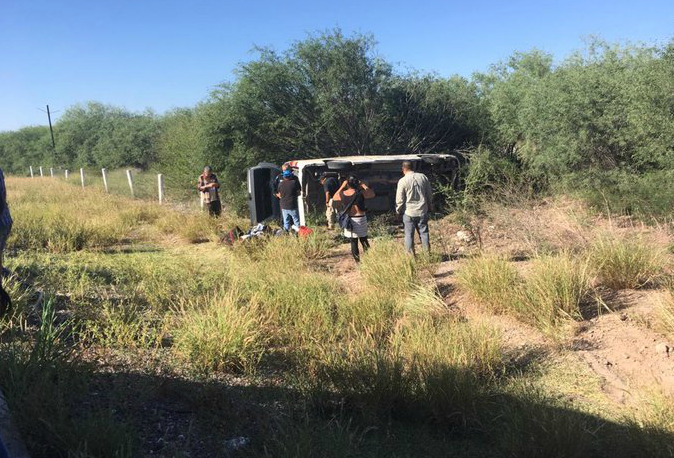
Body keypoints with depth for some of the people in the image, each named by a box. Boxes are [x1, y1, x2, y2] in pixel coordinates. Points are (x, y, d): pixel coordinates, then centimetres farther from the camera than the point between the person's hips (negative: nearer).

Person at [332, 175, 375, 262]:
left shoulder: (342, 194, -6)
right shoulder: (361, 193, -12)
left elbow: (334, 198, 16)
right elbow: (372, 194, 6)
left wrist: (342, 187, 14)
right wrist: (364, 185, 9)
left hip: (348, 220, 1)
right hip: (360, 219, -1)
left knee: (353, 242, 10)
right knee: (364, 240, 13)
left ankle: (358, 261, 15)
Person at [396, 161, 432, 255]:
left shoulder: (402, 181, -11)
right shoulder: (423, 177, 3)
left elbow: (399, 199, -7)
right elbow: (430, 195, 9)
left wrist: (398, 211, 8)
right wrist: (429, 207, 21)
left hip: (409, 213, -4)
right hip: (422, 212, 4)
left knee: (409, 235, 5)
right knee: (424, 233, 10)